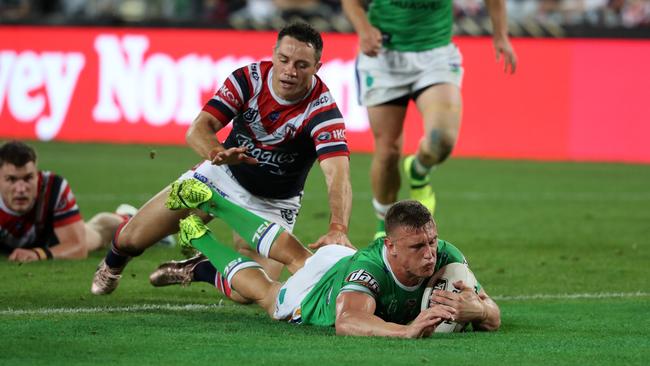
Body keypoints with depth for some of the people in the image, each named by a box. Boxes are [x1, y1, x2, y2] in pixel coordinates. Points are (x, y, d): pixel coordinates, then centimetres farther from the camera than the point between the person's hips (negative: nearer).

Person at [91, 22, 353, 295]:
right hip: (224, 174, 2)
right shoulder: (249, 78, -21)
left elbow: (337, 173, -44)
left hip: (273, 203, -2)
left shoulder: (323, 109, -30)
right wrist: (218, 153, -51)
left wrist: (338, 229, -63)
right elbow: (199, 129, -26)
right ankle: (113, 264, 37)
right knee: (132, 239, -4)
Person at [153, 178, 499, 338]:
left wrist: (476, 309, -61)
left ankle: (210, 201, 55)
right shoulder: (370, 267, -52)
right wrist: (407, 329, -80)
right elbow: (347, 322, -66)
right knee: (261, 290, 28)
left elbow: (493, 317, -37)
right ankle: (199, 237, 54)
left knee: (295, 256, 33)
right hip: (312, 298, -5)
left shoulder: (445, 256, -38)